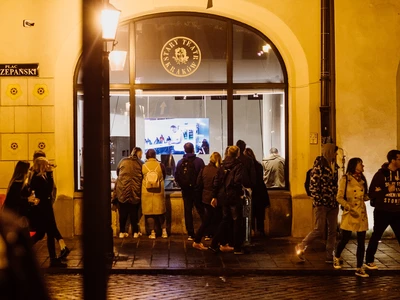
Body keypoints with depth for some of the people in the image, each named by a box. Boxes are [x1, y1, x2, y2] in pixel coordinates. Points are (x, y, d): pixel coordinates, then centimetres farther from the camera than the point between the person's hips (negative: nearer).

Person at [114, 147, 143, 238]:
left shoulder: (123, 161, 3)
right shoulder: (140, 164, -2)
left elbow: (117, 172, 15)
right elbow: (143, 177, 4)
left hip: (122, 190, 1)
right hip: (135, 191, -1)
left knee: (123, 212, 10)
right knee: (134, 212, 10)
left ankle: (122, 232, 13)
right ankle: (135, 232, 14)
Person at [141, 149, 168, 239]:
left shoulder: (143, 166, -6)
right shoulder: (160, 165, -7)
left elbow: (141, 178, 7)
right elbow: (164, 177, 8)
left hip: (146, 193, 0)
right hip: (159, 193, 1)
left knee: (149, 212, 6)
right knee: (161, 212, 13)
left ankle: (152, 233, 7)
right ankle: (164, 231, 13)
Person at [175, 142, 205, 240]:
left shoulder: (180, 162, -2)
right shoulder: (199, 161, -10)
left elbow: (176, 178, -1)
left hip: (185, 191, 2)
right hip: (196, 190, -2)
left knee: (188, 212, 7)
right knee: (201, 211, 6)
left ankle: (190, 234, 7)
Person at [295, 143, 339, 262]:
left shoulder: (334, 166, 11)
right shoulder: (319, 166, -10)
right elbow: (313, 185, -13)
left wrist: (337, 199, 12)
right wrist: (317, 201, -16)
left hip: (333, 203, 7)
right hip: (322, 203, -7)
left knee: (333, 230, 6)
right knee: (319, 230, -6)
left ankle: (329, 256, 13)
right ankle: (301, 247, 13)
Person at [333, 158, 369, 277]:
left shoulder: (362, 180, 12)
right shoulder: (345, 179, -5)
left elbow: (364, 197, 15)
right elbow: (339, 198, -8)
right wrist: (350, 208, -19)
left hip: (362, 214, 5)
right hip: (349, 214, -5)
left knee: (361, 242, 2)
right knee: (345, 239, 0)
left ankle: (359, 268, 8)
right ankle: (336, 257, 30)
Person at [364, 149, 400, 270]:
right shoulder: (381, 174, -8)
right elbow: (372, 193, -10)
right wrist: (387, 190, -19)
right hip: (382, 212, -3)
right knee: (376, 236, 8)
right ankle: (369, 261, 20)